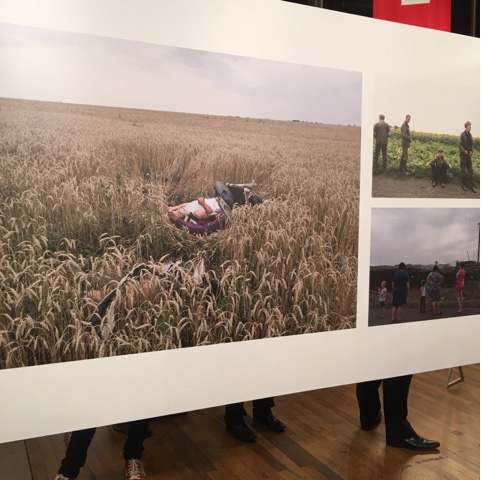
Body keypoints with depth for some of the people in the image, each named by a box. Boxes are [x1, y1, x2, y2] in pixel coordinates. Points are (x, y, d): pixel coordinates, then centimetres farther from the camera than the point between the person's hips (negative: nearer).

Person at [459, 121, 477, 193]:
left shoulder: (470, 135, 9)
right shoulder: (462, 134, -8)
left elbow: (471, 145, 15)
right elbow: (460, 144, -11)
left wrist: (471, 151, 0)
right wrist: (464, 151, -20)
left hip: (469, 155, 5)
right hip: (463, 155, -5)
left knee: (470, 170, 5)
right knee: (463, 170, 2)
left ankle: (472, 185, 8)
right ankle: (463, 184, 13)